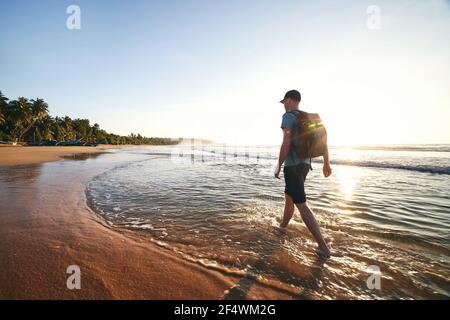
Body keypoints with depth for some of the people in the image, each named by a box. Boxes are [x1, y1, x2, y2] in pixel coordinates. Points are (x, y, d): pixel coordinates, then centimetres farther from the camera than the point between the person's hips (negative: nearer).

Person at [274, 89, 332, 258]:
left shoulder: (288, 116, -10)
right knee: (288, 197, 23)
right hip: (305, 164, 9)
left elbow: (286, 143, -20)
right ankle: (282, 226, 41)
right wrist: (326, 163, 18)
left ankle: (323, 247, -5)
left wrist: (279, 166, -12)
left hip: (292, 166, -9)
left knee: (301, 205, -7)